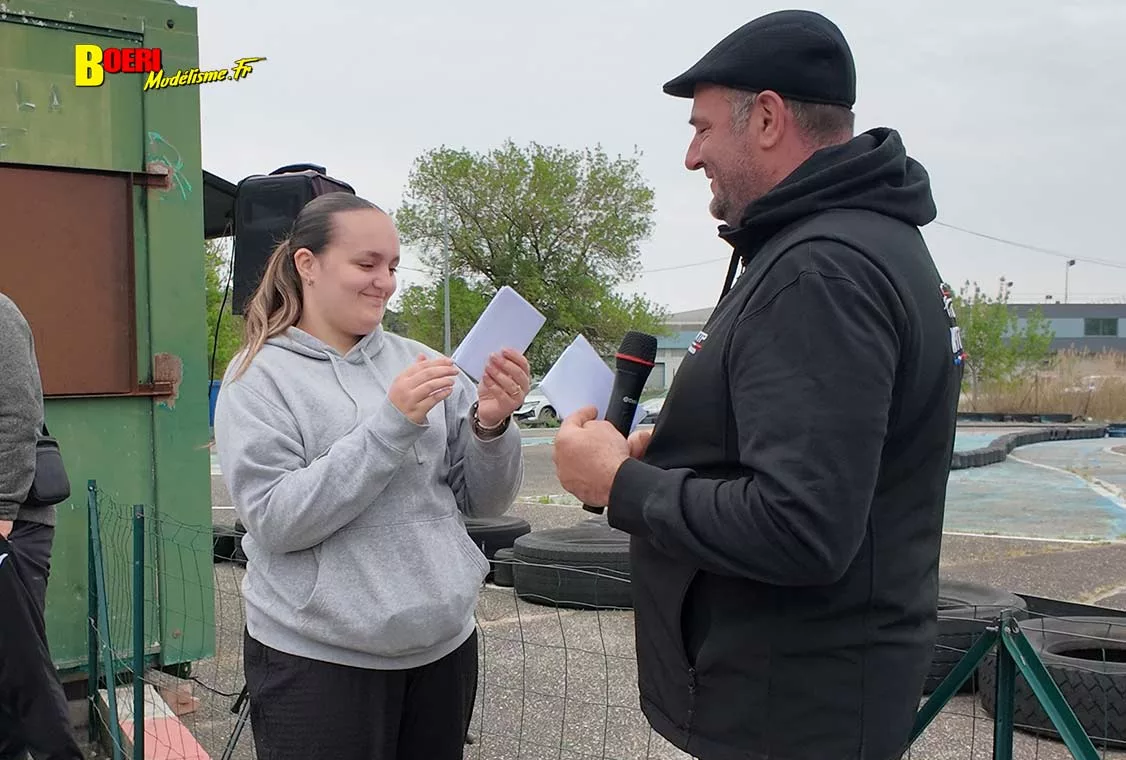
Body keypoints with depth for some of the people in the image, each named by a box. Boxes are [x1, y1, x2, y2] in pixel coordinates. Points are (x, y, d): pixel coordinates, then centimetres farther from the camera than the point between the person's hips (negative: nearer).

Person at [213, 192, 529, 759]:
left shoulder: (416, 359, 5)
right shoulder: (260, 375, -4)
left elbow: (484, 501, 6)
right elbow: (274, 520, -16)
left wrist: (491, 425, -13)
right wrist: (391, 423, -21)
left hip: (446, 643, 4)